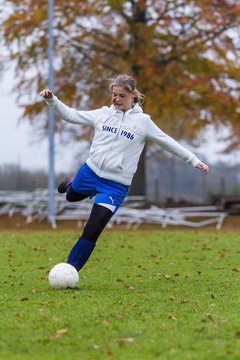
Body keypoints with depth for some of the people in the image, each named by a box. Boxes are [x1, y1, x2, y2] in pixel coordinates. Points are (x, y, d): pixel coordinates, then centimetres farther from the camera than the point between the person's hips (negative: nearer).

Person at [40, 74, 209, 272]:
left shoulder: (143, 121, -3)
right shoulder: (103, 114, 3)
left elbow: (168, 143, 5)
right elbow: (71, 115, 5)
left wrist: (194, 160, 5)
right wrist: (51, 100, -9)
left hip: (116, 186, -3)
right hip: (90, 173, 3)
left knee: (91, 233, -12)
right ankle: (72, 183, 66)